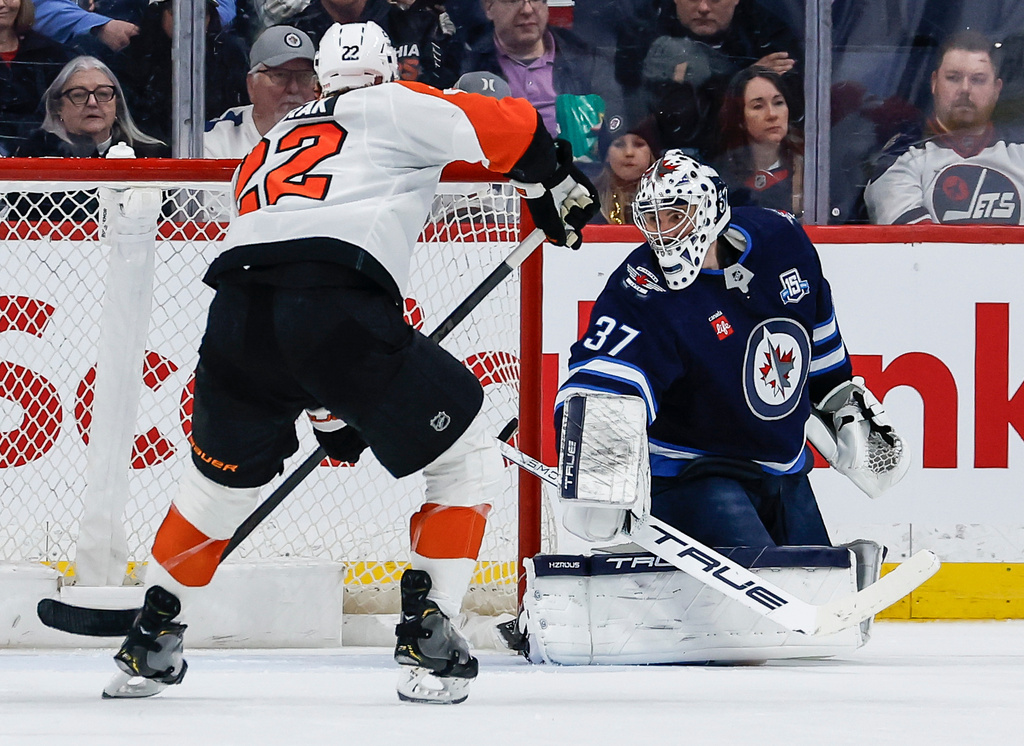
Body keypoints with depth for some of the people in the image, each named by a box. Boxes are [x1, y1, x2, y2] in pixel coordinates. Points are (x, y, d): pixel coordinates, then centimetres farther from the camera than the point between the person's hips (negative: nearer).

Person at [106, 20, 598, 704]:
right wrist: (558, 187, 29)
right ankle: (428, 639, 4)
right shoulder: (395, 108, 19)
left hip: (237, 314, 6)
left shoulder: (267, 148, 36)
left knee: (221, 479, 30)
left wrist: (328, 411, 41)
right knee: (465, 459, 12)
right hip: (339, 310, -6)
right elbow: (507, 127, 8)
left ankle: (150, 645, 34)